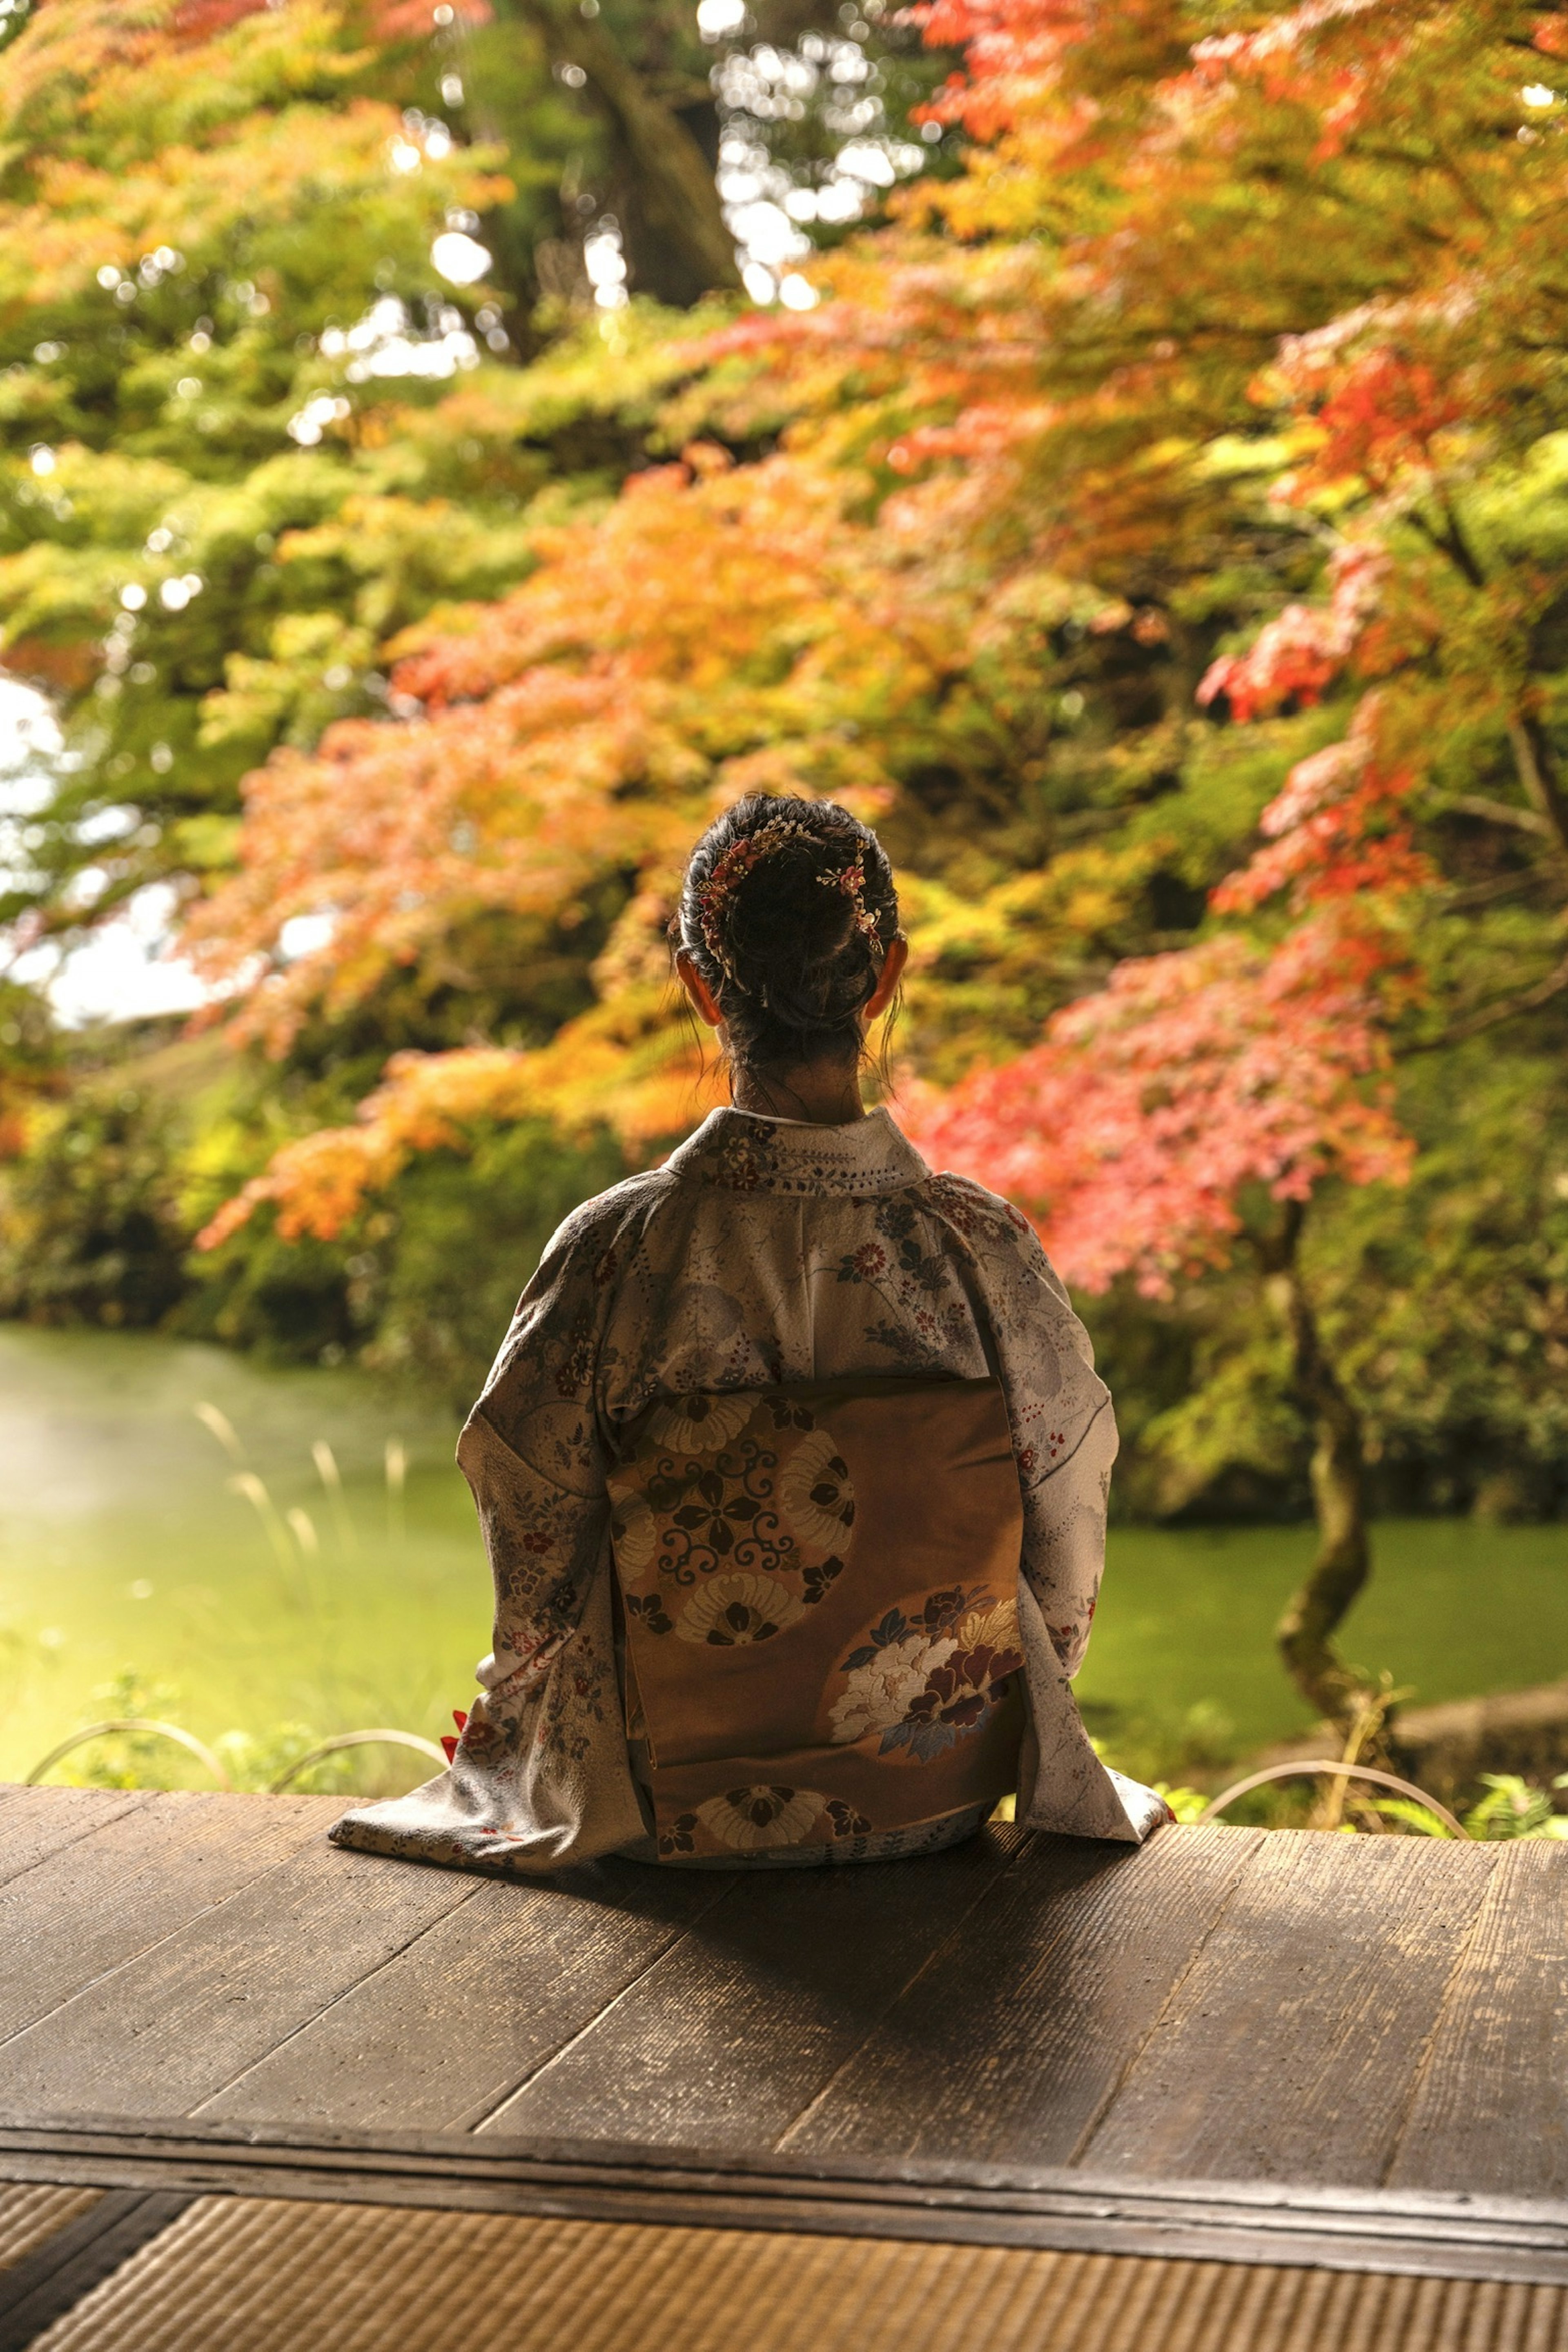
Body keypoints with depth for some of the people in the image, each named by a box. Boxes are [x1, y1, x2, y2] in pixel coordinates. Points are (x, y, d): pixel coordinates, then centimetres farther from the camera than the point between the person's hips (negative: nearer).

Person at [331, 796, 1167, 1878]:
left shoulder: (612, 1251, -18)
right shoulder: (984, 1245, -16)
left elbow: (539, 1570, -7)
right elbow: (1065, 1578, -4)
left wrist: (499, 1716, 14)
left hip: (673, 1815, -1)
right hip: (941, 1796, 1)